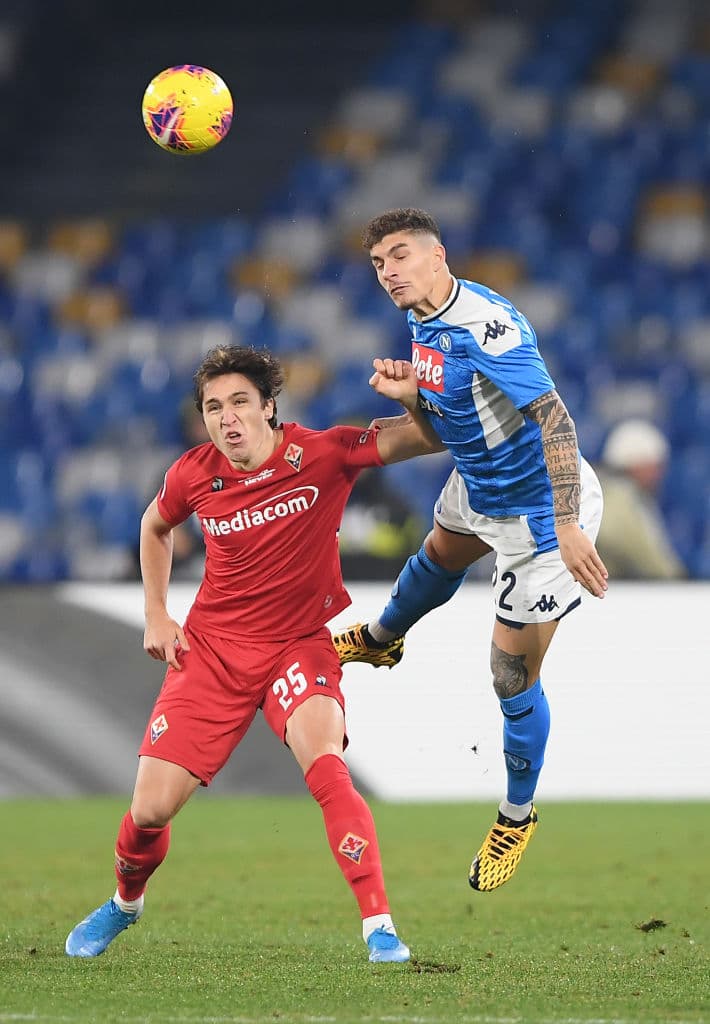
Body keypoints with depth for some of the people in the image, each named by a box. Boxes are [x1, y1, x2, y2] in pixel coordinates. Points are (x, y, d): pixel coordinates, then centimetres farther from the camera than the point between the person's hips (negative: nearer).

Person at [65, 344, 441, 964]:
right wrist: (157, 616, 11)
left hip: (302, 645, -2)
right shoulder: (193, 475, -6)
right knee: (151, 809, -2)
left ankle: (379, 927, -29)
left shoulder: (322, 454, -15)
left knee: (325, 764, -32)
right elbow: (155, 527, 18)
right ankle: (125, 902, 32)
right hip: (213, 649, 2)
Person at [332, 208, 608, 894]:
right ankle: (379, 639, 71)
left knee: (512, 677, -2)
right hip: (479, 489, 9)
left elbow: (552, 415, -37)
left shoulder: (484, 324, -31)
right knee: (437, 558, 38)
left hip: (539, 511, -9)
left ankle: (518, 815, 21)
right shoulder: (423, 325, 0)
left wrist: (566, 526, -43)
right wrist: (409, 395, -13)